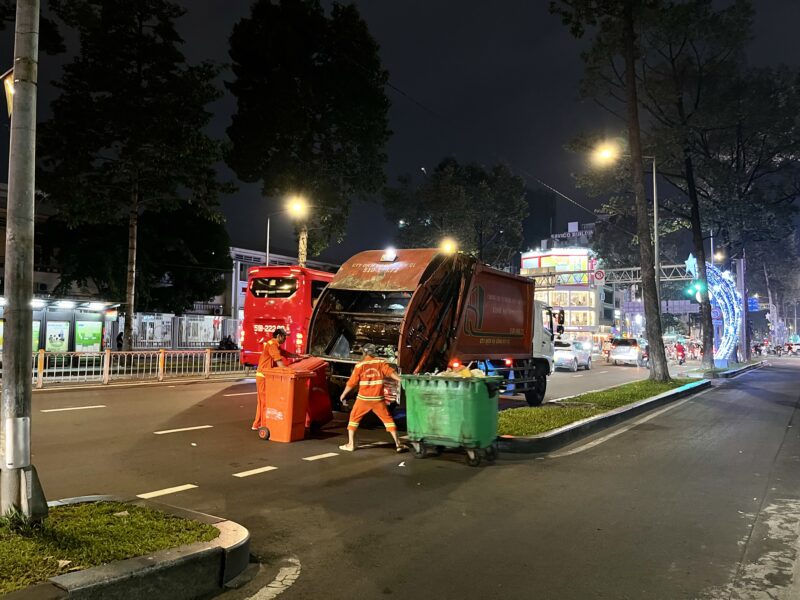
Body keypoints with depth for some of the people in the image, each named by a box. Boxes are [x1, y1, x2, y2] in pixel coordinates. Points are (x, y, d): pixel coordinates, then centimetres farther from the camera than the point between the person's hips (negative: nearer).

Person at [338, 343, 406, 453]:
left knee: (354, 418, 16)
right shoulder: (381, 362, 1)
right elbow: (391, 372, -14)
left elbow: (352, 383, -1)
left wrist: (343, 394, 12)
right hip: (378, 399, 1)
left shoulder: (360, 365, -2)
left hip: (363, 399, -1)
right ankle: (398, 444, 6)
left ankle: (350, 444, 14)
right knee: (388, 419, 9)